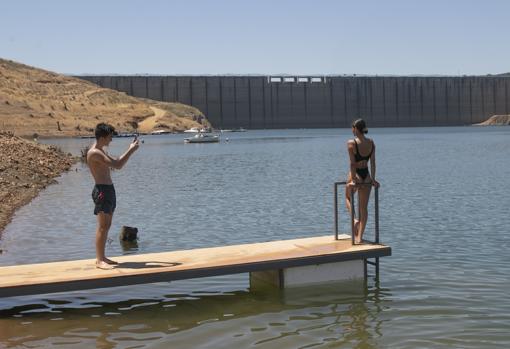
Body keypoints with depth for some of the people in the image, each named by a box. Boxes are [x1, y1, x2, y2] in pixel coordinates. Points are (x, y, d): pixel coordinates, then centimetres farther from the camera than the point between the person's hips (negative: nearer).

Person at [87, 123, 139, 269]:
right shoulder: (94, 153, -18)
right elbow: (117, 166, -23)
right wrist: (131, 150, -15)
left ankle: (101, 257, 19)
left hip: (108, 190, 10)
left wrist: (130, 150, 13)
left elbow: (116, 162, 24)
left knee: (106, 226, 13)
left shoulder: (100, 151, 16)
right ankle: (99, 260, -5)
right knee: (102, 226, -9)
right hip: (102, 191, -10)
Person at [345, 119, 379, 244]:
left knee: (348, 197, 25)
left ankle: (355, 219, 1)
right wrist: (373, 178, 2)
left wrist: (354, 179, -15)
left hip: (356, 174, -4)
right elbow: (373, 162, 1)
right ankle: (359, 237, 10)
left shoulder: (351, 143, -14)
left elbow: (352, 163, -16)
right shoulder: (371, 143, 1)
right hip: (366, 176, 4)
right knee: (364, 208, 10)